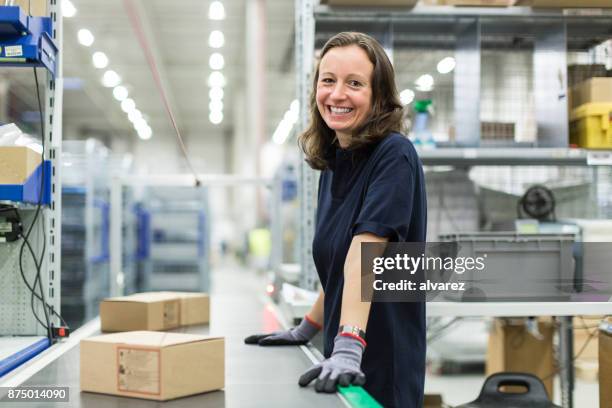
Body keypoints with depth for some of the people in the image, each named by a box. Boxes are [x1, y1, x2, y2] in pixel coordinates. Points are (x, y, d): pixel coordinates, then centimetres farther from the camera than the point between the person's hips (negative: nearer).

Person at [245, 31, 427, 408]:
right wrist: (307, 330, 16)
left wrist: (348, 347, -35)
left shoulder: (393, 157, -16)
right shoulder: (333, 164, 7)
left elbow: (364, 253, -28)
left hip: (383, 367, -7)